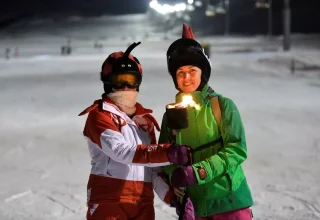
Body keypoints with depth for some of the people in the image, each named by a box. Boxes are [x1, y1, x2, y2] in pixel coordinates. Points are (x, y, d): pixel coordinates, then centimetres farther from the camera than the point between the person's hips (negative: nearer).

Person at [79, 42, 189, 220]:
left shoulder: (145, 119, 17)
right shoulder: (99, 115, -5)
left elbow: (152, 166, 16)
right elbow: (121, 151, -22)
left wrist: (170, 194, -1)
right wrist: (166, 153, -31)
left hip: (143, 204, 7)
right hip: (108, 202, -7)